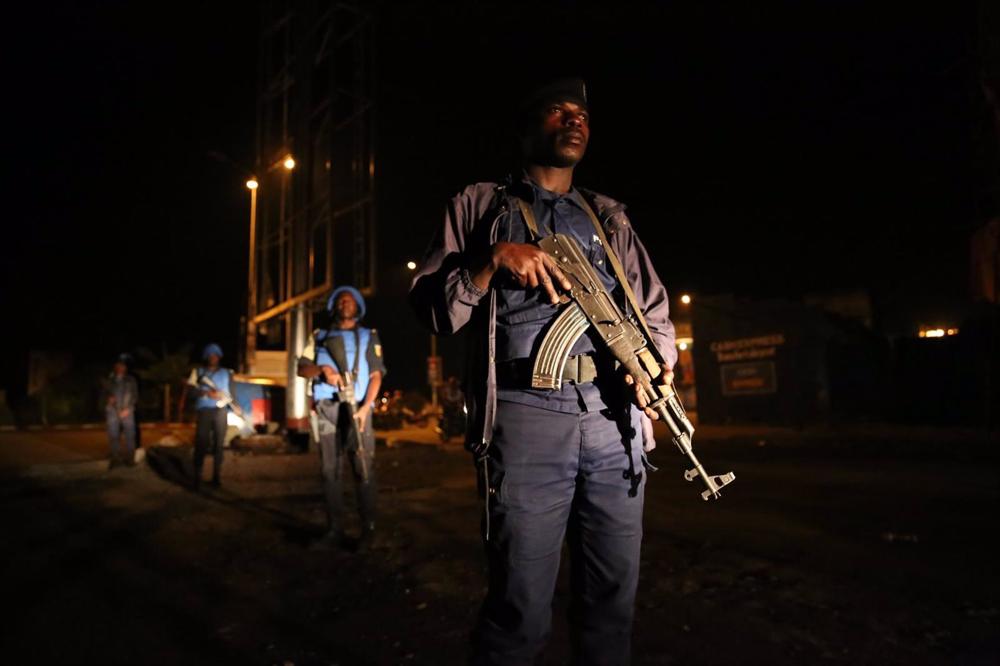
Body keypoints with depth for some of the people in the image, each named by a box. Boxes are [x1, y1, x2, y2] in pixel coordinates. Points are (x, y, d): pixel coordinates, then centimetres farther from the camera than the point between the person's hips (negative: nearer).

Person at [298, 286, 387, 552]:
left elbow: (376, 375, 4)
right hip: (327, 409, 2)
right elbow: (302, 368, 9)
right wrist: (323, 369, -13)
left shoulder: (369, 337, 15)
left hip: (357, 408, -2)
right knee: (331, 471, 1)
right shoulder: (321, 337, 20)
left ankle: (368, 530, -7)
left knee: (364, 471, -9)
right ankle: (335, 530, 4)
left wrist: (365, 407, -10)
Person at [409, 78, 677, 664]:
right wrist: (492, 258, -12)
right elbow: (432, 308, 4)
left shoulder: (610, 219, 22)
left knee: (613, 600, 10)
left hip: (615, 417, 4)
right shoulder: (481, 206, 12)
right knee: (522, 614, -3)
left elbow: (656, 311, 21)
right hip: (527, 418, -4)